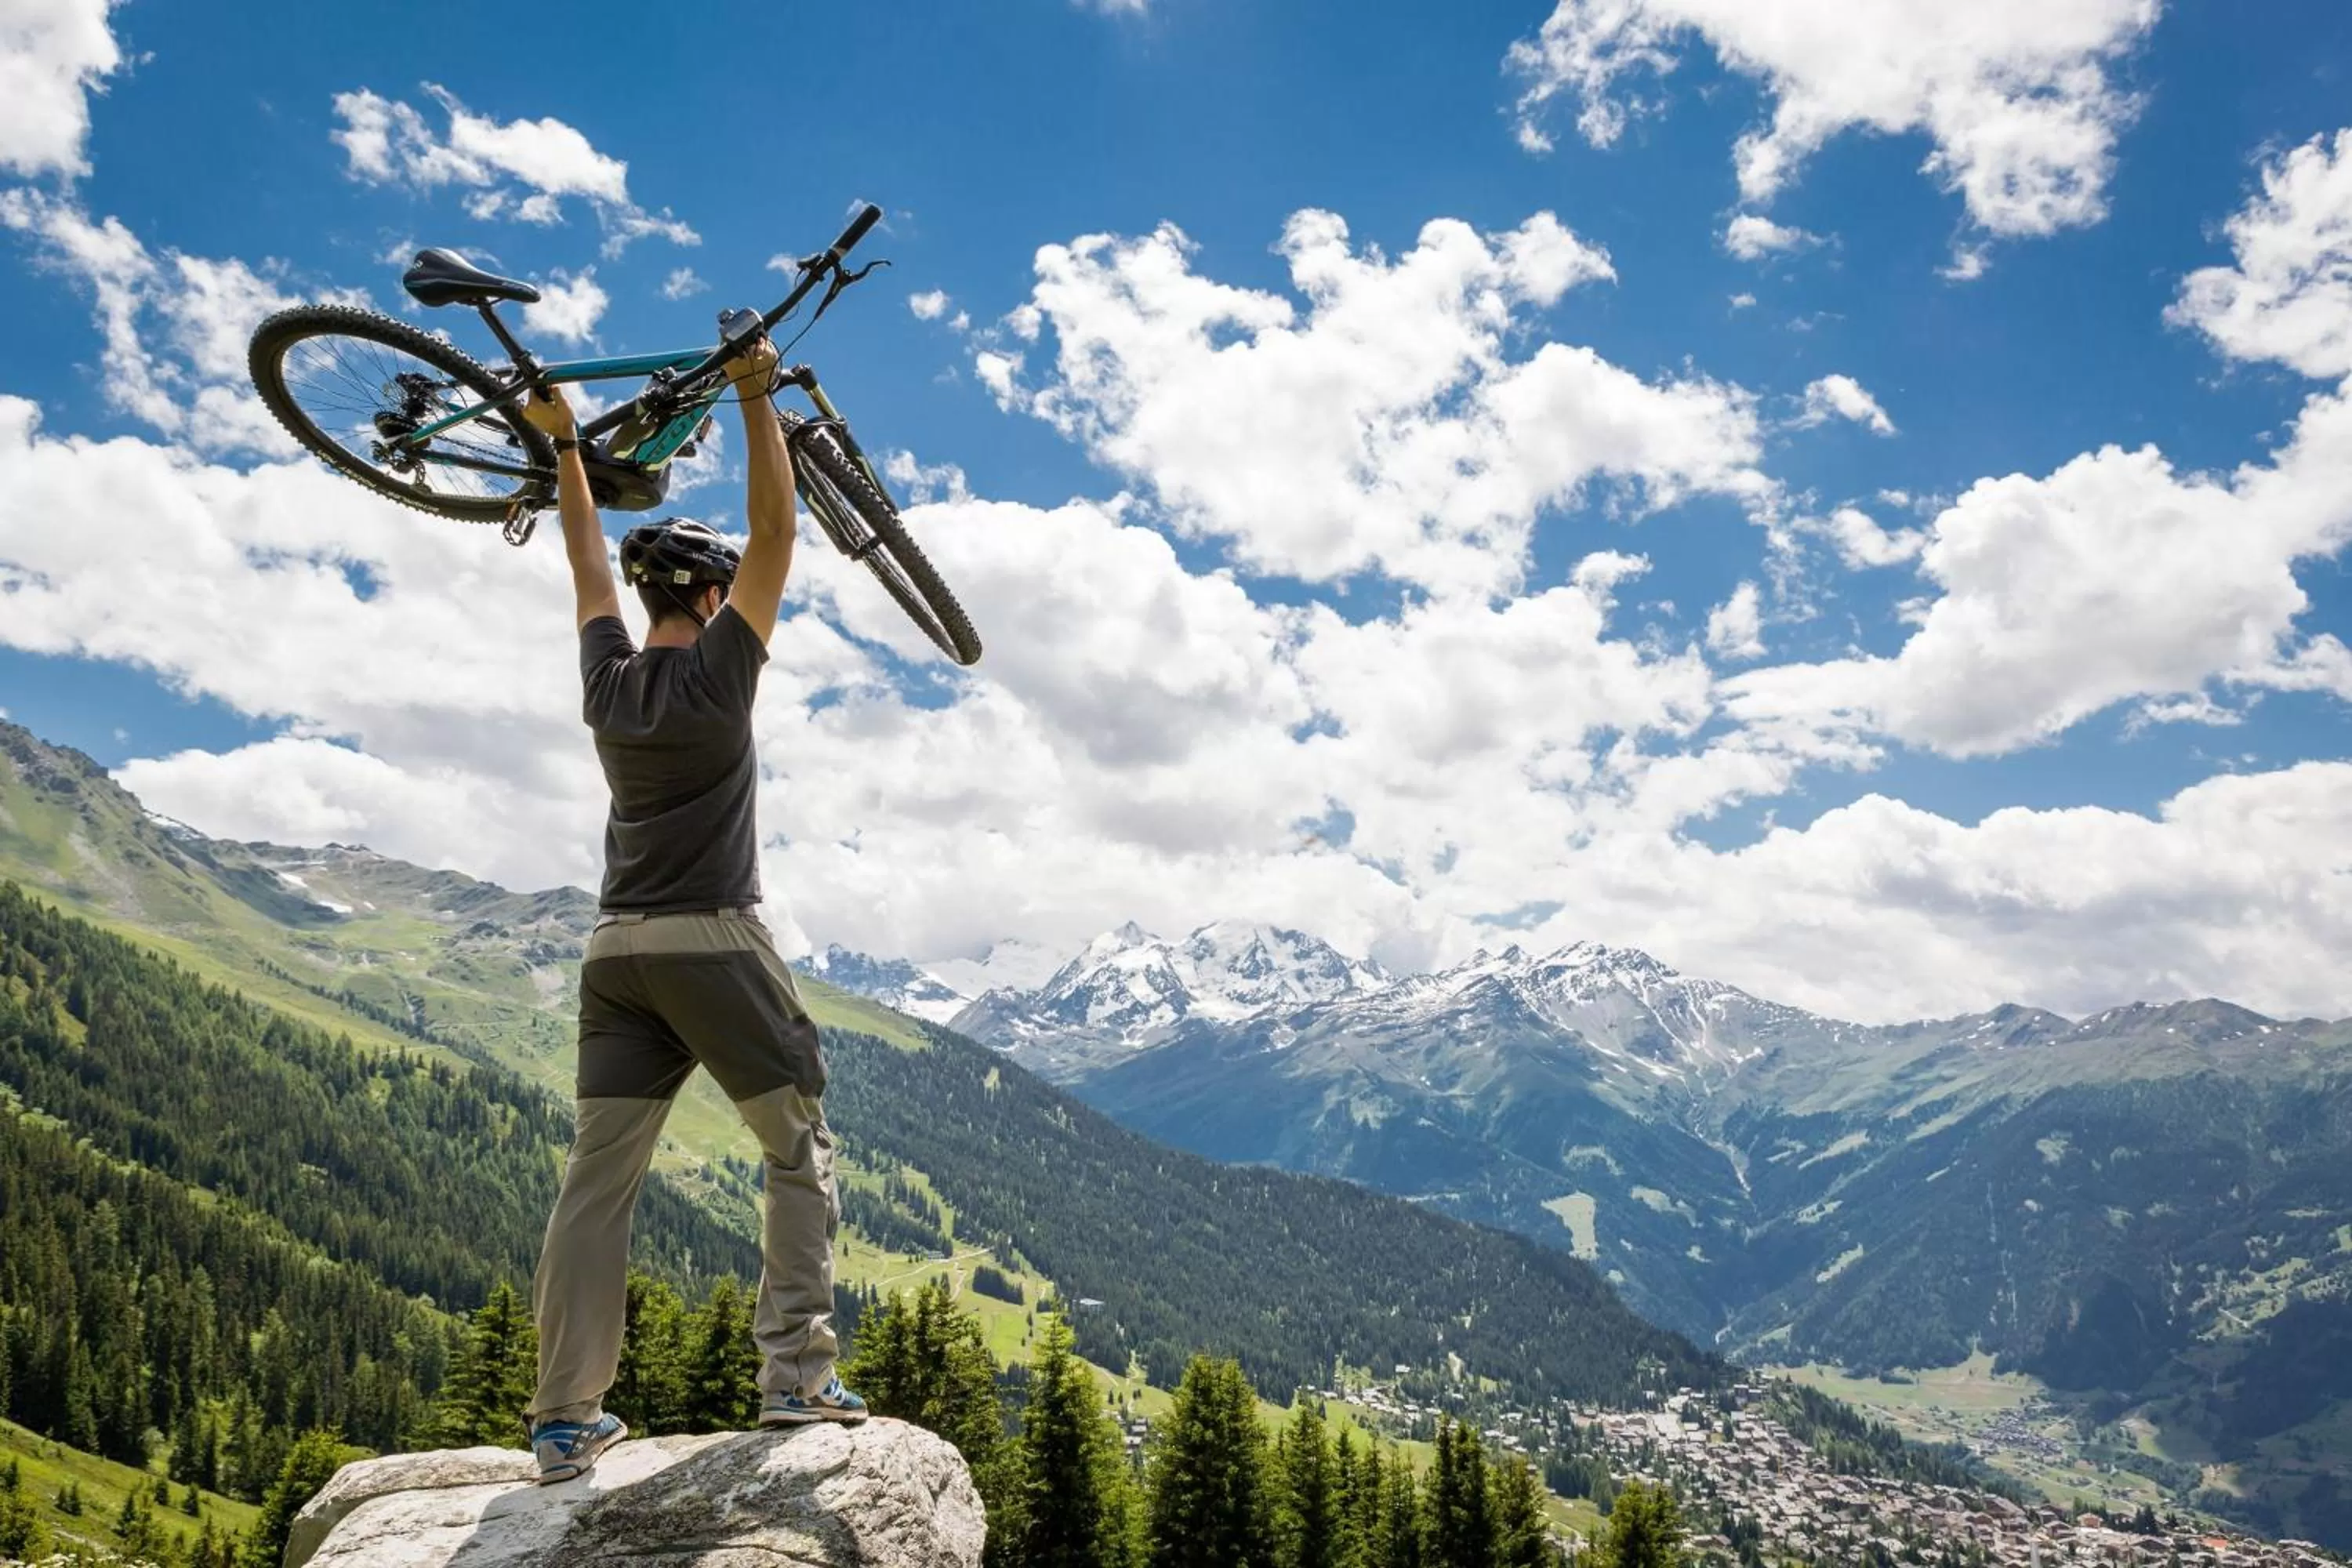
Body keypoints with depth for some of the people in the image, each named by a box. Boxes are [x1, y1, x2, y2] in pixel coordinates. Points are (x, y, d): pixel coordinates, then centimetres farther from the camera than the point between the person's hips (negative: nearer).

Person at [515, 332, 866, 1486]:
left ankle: (566, 1417, 5)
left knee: (597, 1178, 5)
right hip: (713, 942, -6)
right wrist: (757, 401, -4)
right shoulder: (717, 666, -4)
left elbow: (589, 566, 25)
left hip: (618, 951, 6)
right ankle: (795, 1376, -3)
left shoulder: (607, 678, 11)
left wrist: (562, 444, 34)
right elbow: (775, 533, -5)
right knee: (800, 1150, 4)